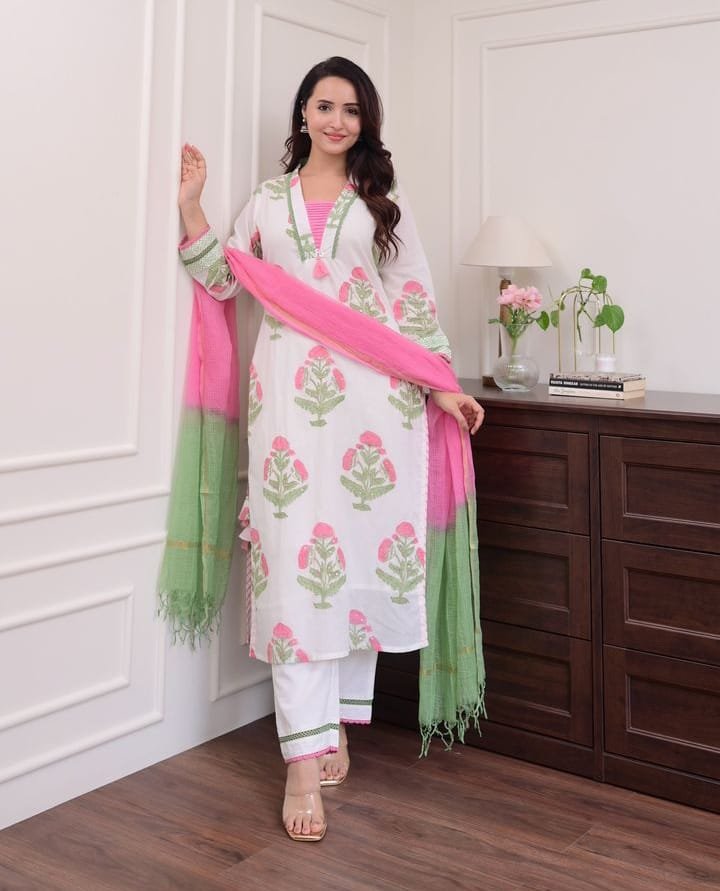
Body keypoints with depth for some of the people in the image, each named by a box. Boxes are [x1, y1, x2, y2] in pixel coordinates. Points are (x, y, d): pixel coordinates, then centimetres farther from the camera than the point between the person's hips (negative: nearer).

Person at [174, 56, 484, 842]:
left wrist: (441, 385, 2)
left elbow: (413, 298, 10)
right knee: (297, 555, -8)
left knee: (359, 549, 0)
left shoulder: (381, 203, 14)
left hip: (371, 389, 1)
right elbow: (223, 283, 14)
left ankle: (334, 727, 14)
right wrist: (190, 210, 6)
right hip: (289, 388, 0)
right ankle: (303, 764, -7)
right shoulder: (267, 200, 18)